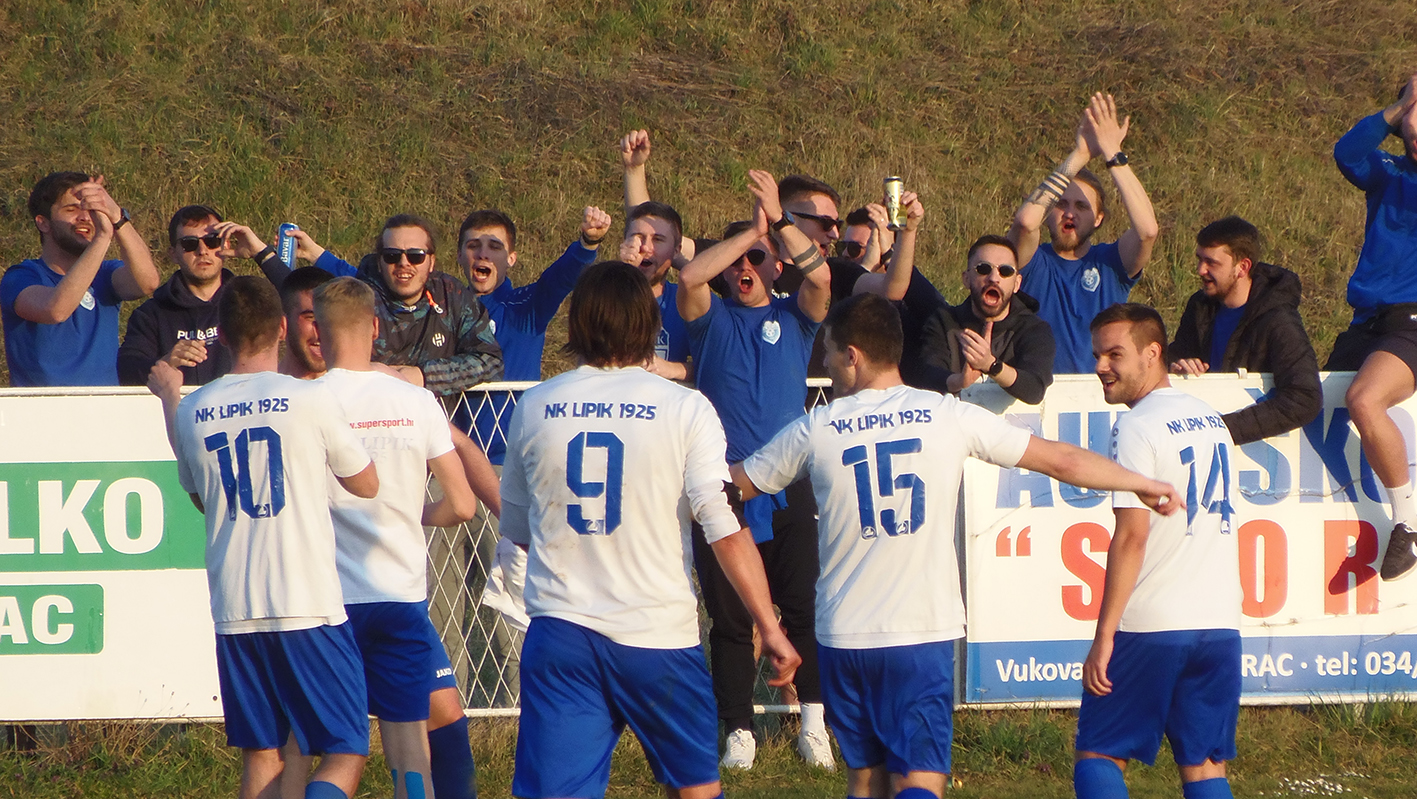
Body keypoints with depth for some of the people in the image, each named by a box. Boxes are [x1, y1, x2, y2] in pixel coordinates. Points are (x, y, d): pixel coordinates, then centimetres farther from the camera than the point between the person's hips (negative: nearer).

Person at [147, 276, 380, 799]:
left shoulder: (193, 410, 4)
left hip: (233, 613, 4)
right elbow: (366, 485, 9)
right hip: (309, 608, -4)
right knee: (346, 753, 1)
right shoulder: (310, 400, -7)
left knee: (261, 757, 12)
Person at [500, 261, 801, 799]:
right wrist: (770, 630, -7)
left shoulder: (534, 408, 4)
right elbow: (726, 530, -11)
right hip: (658, 633, -1)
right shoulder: (684, 410, -5)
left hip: (559, 633, 1)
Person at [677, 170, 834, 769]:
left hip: (788, 492, 0)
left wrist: (779, 220, -15)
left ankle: (814, 721, 5)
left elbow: (820, 275, -9)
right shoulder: (712, 319, 10)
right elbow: (689, 276, -11)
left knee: (803, 607, -5)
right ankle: (738, 731, 7)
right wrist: (751, 229, -9)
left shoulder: (793, 317, 11)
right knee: (730, 618, 2)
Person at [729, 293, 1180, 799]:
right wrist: (1146, 485, 19)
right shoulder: (948, 417, -1)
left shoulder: (815, 430, -1)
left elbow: (734, 486, 15)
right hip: (924, 633, -1)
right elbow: (1062, 461, 5)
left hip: (844, 637, 1)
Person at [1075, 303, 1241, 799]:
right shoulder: (1212, 419, 14)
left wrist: (1104, 635, -15)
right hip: (1220, 623, 7)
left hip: (1152, 627, -7)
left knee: (1098, 756, 3)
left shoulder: (1137, 428, -10)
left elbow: (1132, 536, -15)